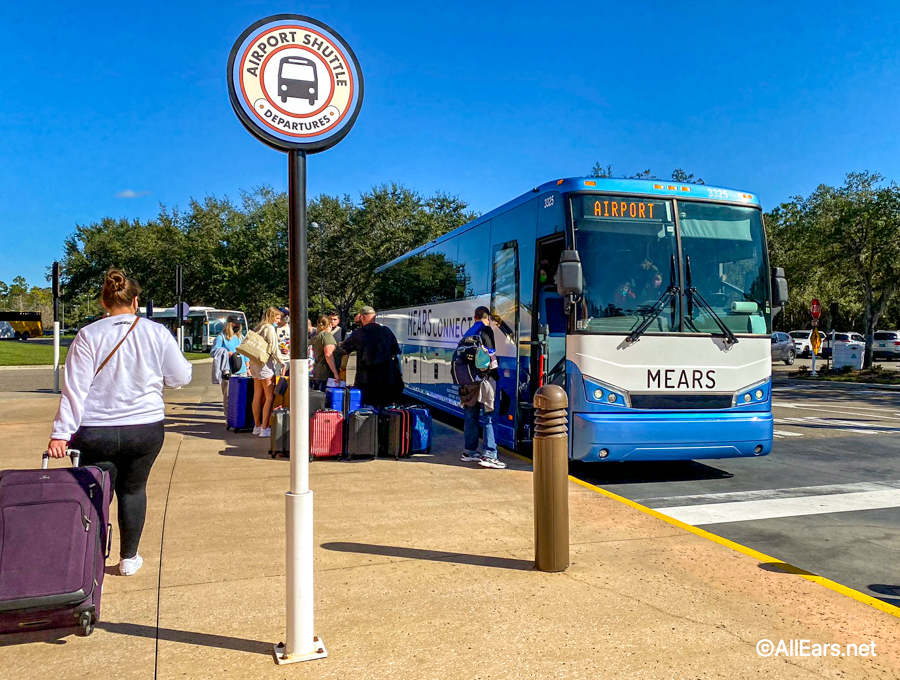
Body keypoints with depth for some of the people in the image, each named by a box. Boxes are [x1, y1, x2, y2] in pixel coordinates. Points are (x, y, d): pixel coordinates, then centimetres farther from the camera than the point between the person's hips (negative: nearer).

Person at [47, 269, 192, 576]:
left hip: (94, 433, -1)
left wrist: (61, 433, -5)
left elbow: (75, 388, -8)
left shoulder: (87, 336, -5)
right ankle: (128, 558, 27)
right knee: (133, 490, 18)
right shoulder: (157, 333, -3)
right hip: (145, 429, 1)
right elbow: (181, 377, 6)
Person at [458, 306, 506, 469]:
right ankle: (488, 455, -8)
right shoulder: (486, 330, -5)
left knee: (471, 415, 14)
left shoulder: (468, 333, 15)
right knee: (489, 416, -5)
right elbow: (489, 353, -12)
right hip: (484, 377, -7)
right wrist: (495, 372, -2)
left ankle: (469, 451, 22)